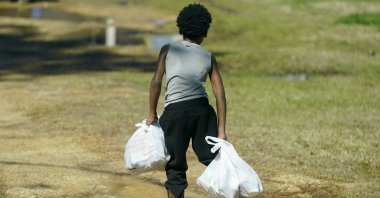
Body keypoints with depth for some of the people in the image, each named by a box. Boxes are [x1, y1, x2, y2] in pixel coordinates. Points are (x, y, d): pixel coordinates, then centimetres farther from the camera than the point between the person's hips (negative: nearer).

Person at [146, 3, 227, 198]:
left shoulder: (168, 49, 6)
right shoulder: (208, 57, 10)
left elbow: (156, 82, -2)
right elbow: (220, 94, 5)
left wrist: (152, 114, 7)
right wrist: (221, 129, 5)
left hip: (175, 111, -1)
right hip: (202, 109, 2)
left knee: (176, 167, 6)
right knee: (213, 158, 6)